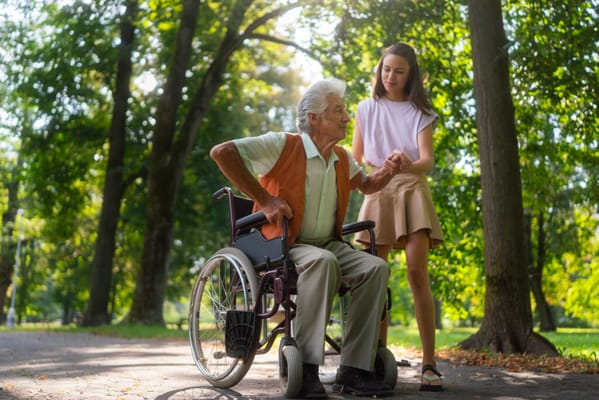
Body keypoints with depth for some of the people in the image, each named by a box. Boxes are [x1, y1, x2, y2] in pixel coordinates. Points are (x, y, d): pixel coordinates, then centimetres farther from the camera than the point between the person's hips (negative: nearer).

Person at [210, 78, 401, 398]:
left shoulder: (342, 158, 11)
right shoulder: (282, 146, -10)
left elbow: (366, 185, 30)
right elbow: (221, 152, -18)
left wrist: (386, 173, 6)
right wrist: (264, 200, -19)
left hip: (329, 244, 6)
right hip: (284, 246, -6)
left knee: (376, 267, -19)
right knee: (323, 261, -38)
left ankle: (353, 370, -18)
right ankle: (305, 367, -33)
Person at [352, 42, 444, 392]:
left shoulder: (421, 113, 7)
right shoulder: (367, 109, 12)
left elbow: (428, 160, -8)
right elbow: (356, 158, 16)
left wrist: (410, 165, -28)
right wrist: (377, 171, -2)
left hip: (411, 191, -2)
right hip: (377, 193, 2)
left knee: (418, 273, -13)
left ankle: (429, 364, -13)